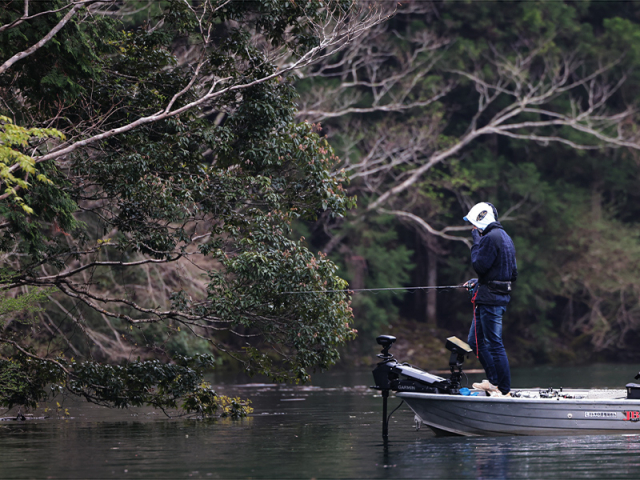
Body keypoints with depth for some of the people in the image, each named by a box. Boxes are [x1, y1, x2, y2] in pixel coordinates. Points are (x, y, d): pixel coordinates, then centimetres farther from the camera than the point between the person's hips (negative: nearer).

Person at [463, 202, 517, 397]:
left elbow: (479, 265, -19)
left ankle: (504, 389, -6)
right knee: (475, 340, 16)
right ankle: (494, 381, 18)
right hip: (500, 295, 10)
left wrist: (476, 242, -9)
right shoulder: (505, 237, 19)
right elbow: (512, 274, 21)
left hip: (490, 299, -10)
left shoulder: (491, 238, -14)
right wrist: (478, 282, 21)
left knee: (494, 344, -7)